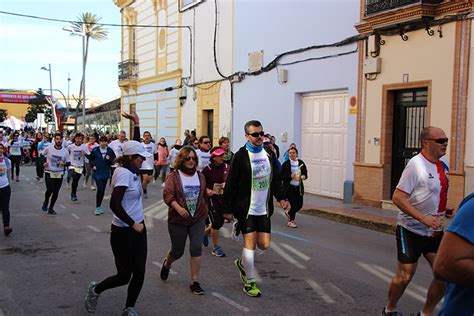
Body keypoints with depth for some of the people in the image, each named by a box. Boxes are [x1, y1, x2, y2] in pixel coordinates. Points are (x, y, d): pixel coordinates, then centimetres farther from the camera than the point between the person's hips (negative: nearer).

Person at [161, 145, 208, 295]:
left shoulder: (200, 176, 7)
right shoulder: (174, 176, -6)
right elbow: (167, 194, -18)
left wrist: (205, 212, 18)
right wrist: (178, 208, -32)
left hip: (198, 219, 3)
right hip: (178, 220, -2)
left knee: (196, 249, -7)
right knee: (177, 251, 9)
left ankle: (194, 282, 3)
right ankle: (167, 264, 45)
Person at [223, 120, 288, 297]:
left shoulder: (269, 154, 8)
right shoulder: (241, 156, -10)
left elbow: (275, 179, 20)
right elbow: (231, 184, -9)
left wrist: (281, 197, 11)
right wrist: (227, 209, -9)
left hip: (264, 209, 6)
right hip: (246, 209, -6)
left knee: (264, 245, 5)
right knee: (250, 242, -4)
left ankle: (242, 263, 33)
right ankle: (249, 283, 11)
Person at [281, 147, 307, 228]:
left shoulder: (301, 163, 3)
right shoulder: (286, 164, -8)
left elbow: (305, 173, 11)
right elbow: (282, 176, -9)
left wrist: (304, 176, -11)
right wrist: (290, 176, -23)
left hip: (299, 187, 5)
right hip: (289, 187, -5)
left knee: (300, 204, 5)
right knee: (294, 204, -8)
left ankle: (289, 213, 36)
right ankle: (291, 221, 14)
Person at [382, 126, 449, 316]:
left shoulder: (443, 163, 6)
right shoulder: (416, 164, -18)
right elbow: (397, 198, -22)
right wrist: (423, 218, -27)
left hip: (435, 231, 7)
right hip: (411, 230, -7)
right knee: (405, 275, 0)